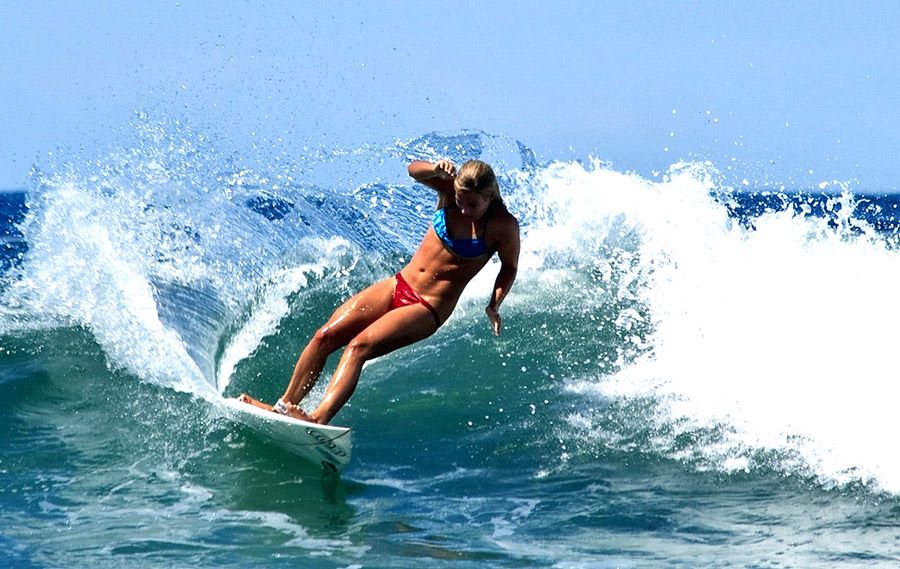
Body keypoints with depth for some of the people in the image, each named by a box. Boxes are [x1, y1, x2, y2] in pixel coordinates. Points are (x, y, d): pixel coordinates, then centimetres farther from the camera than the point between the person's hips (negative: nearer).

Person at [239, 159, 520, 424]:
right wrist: (436, 168, -43)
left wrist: (494, 305, -16)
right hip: (397, 286, 5)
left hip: (427, 309, -5)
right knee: (325, 336, -4)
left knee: (359, 346, -25)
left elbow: (509, 267, -1)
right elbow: (415, 169, -22)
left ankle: (319, 417, -36)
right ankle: (286, 404, 8)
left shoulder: (503, 225, -16)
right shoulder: (451, 189, -6)